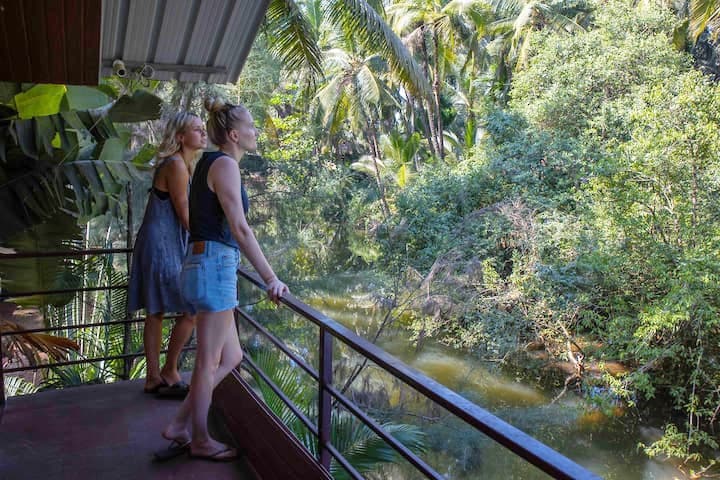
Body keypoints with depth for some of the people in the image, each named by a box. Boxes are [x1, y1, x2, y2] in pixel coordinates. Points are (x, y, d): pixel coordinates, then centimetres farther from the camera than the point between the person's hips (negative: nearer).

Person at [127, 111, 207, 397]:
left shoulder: (182, 165, 15)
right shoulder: (176, 166, -15)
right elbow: (185, 215, -14)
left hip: (165, 245, 10)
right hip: (163, 246, -10)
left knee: (156, 312, 13)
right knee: (191, 311, -6)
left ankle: (154, 378, 22)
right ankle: (169, 372, 9)